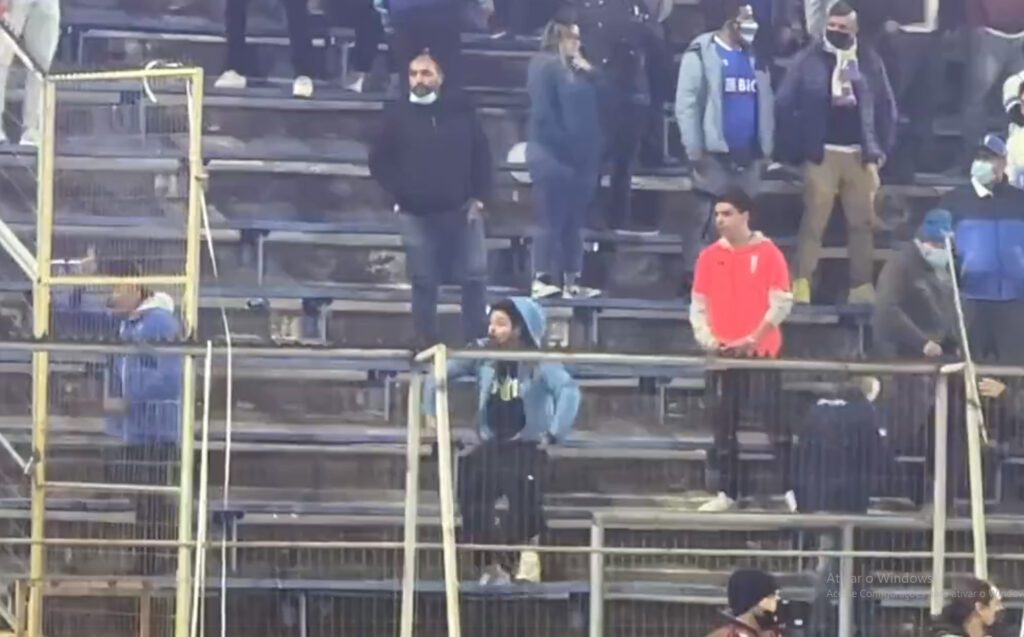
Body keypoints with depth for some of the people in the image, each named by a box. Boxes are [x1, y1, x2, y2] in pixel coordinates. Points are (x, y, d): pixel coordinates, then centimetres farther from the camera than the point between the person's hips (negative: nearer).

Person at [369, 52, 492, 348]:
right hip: (417, 213, -1)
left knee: (475, 276, -1)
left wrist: (478, 197, 0)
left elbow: (482, 154, 6)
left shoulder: (461, 110, 2)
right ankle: (426, 344, 12)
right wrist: (399, 194, -3)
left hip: (462, 210, 1)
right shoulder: (398, 114, 0)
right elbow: (379, 162, 5)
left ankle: (477, 342, 7)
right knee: (423, 281, 4)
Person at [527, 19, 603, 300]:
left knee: (574, 221, 7)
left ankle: (571, 281, 10)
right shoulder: (544, 65, -7)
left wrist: (590, 76, 1)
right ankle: (541, 280, -7)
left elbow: (592, 108, 13)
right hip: (552, 155, -8)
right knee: (553, 219, -9)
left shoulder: (578, 69, 17)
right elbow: (543, 114, -14)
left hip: (578, 156, 8)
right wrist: (564, 146, -15)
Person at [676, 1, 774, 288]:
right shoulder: (702, 53, -4)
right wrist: (695, 149, -14)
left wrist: (766, 146, 5)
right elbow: (686, 104, -8)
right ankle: (693, 280, 3)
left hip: (749, 155, 5)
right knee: (701, 218, -1)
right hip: (715, 153, -5)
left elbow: (765, 102, 14)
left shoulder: (755, 55, 13)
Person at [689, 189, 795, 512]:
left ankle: (791, 489, -7)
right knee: (724, 425, 6)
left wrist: (754, 338, -14)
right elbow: (698, 303, 10)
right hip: (722, 353, 4)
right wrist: (706, 337, -6)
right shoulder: (710, 256, 7)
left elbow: (782, 302, -7)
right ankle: (727, 492, 11)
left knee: (775, 420, -8)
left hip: (761, 351, -4)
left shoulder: (768, 253, -4)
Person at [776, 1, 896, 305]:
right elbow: (785, 104, -1)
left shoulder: (870, 61, 6)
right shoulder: (809, 59, -1)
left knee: (862, 222, 6)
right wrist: (794, 150, -4)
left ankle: (862, 286, 12)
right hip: (821, 153, -3)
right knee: (814, 221, -5)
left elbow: (886, 107, 11)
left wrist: (880, 150, 5)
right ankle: (801, 283, -5)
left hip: (860, 153, 3)